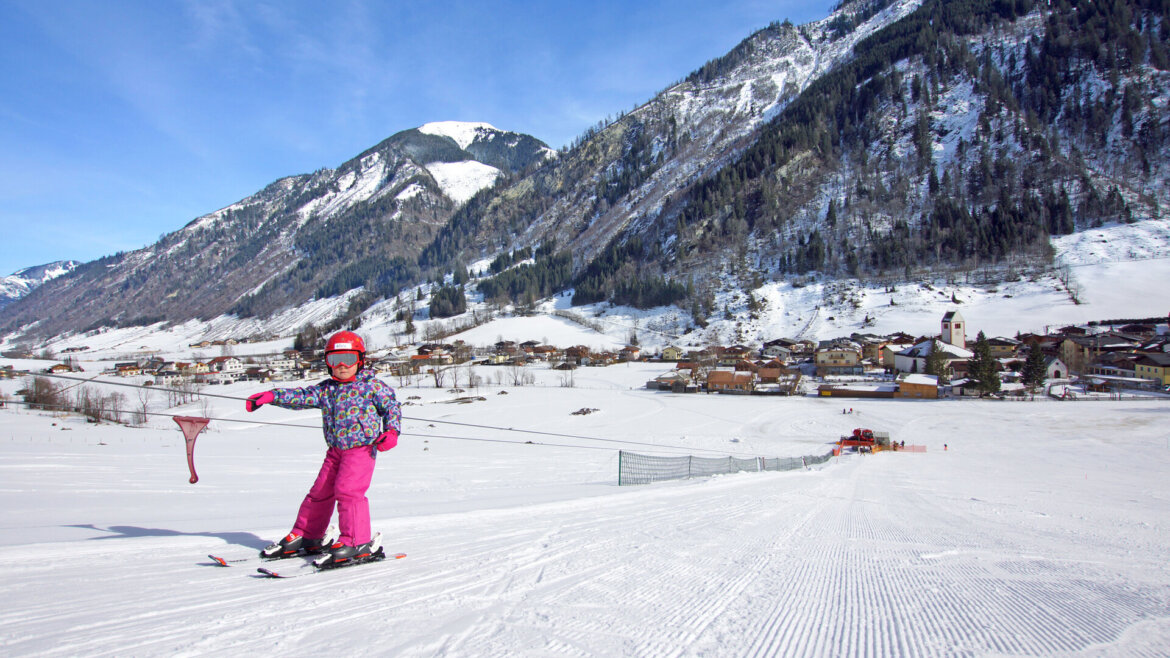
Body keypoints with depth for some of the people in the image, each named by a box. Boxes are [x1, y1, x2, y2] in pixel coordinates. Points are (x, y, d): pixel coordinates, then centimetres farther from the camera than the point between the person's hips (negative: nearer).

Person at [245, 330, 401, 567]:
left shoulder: (372, 385, -3)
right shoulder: (326, 389, 11)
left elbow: (392, 406, -1)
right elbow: (302, 396, 7)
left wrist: (391, 431, -15)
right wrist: (271, 395, -3)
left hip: (362, 448, -6)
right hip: (335, 449, 6)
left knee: (347, 490, -19)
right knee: (320, 492, 12)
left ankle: (357, 542, -15)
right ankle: (307, 537, 29)